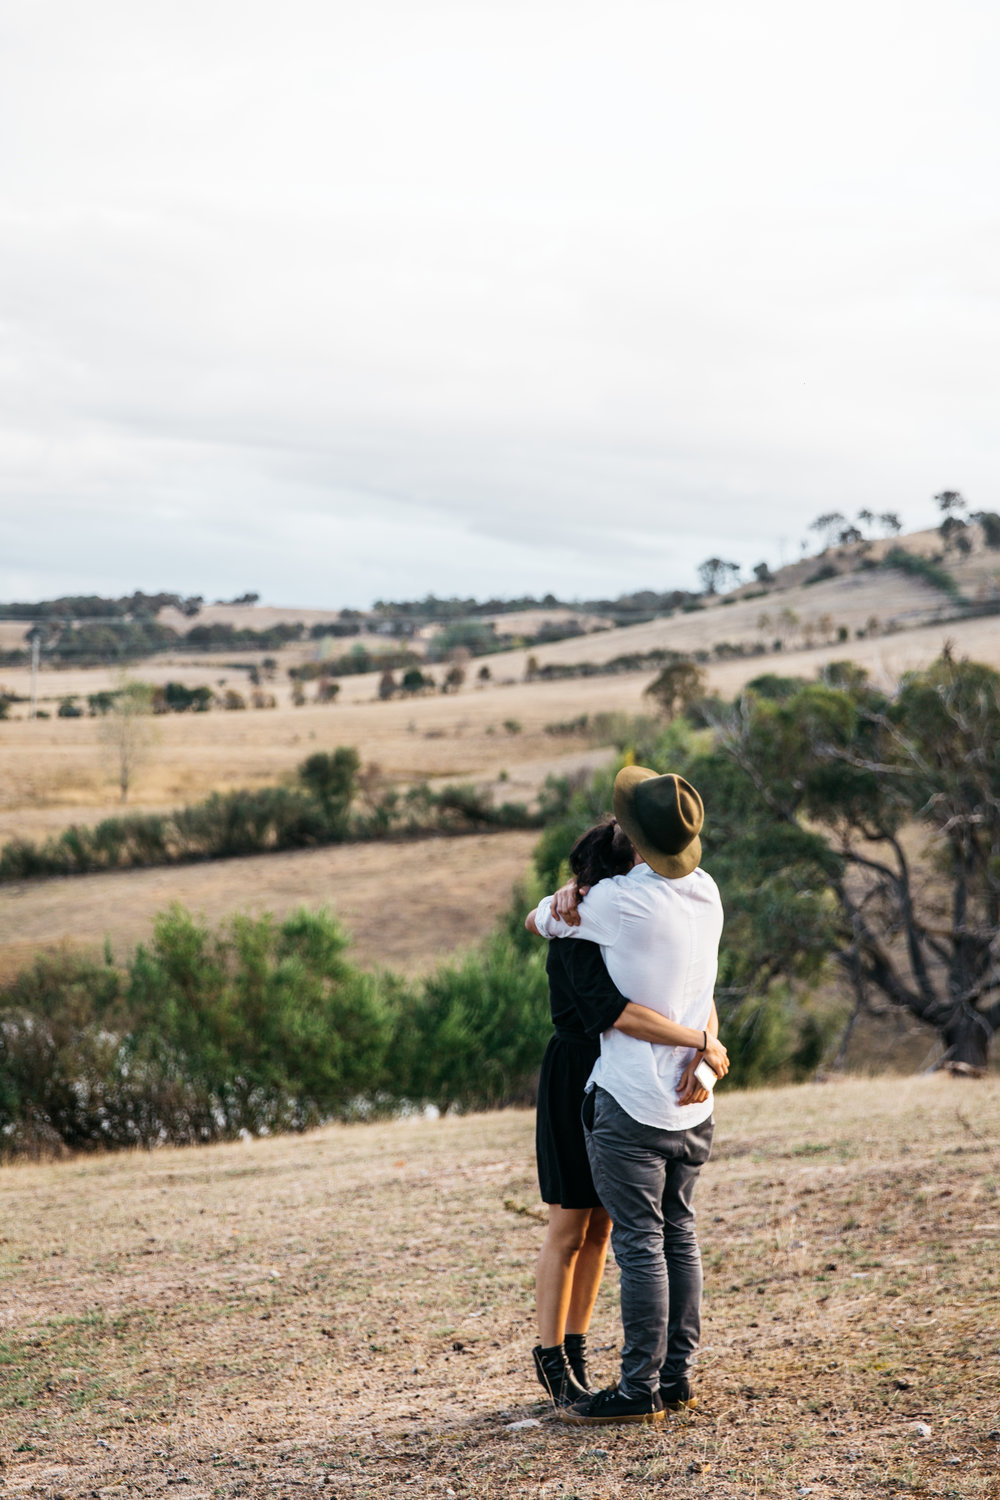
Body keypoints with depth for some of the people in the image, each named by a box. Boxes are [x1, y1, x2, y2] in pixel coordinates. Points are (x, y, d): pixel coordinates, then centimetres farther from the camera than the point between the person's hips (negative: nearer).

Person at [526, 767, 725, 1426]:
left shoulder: (617, 903, -16)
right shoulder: (707, 890, 3)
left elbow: (536, 921, -1)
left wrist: (564, 903, 21)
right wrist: (579, 895, -3)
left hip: (630, 1101, -7)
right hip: (693, 1101, 7)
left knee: (640, 1243, -2)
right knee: (679, 1232, 14)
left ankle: (640, 1390, 4)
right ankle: (678, 1373, 21)